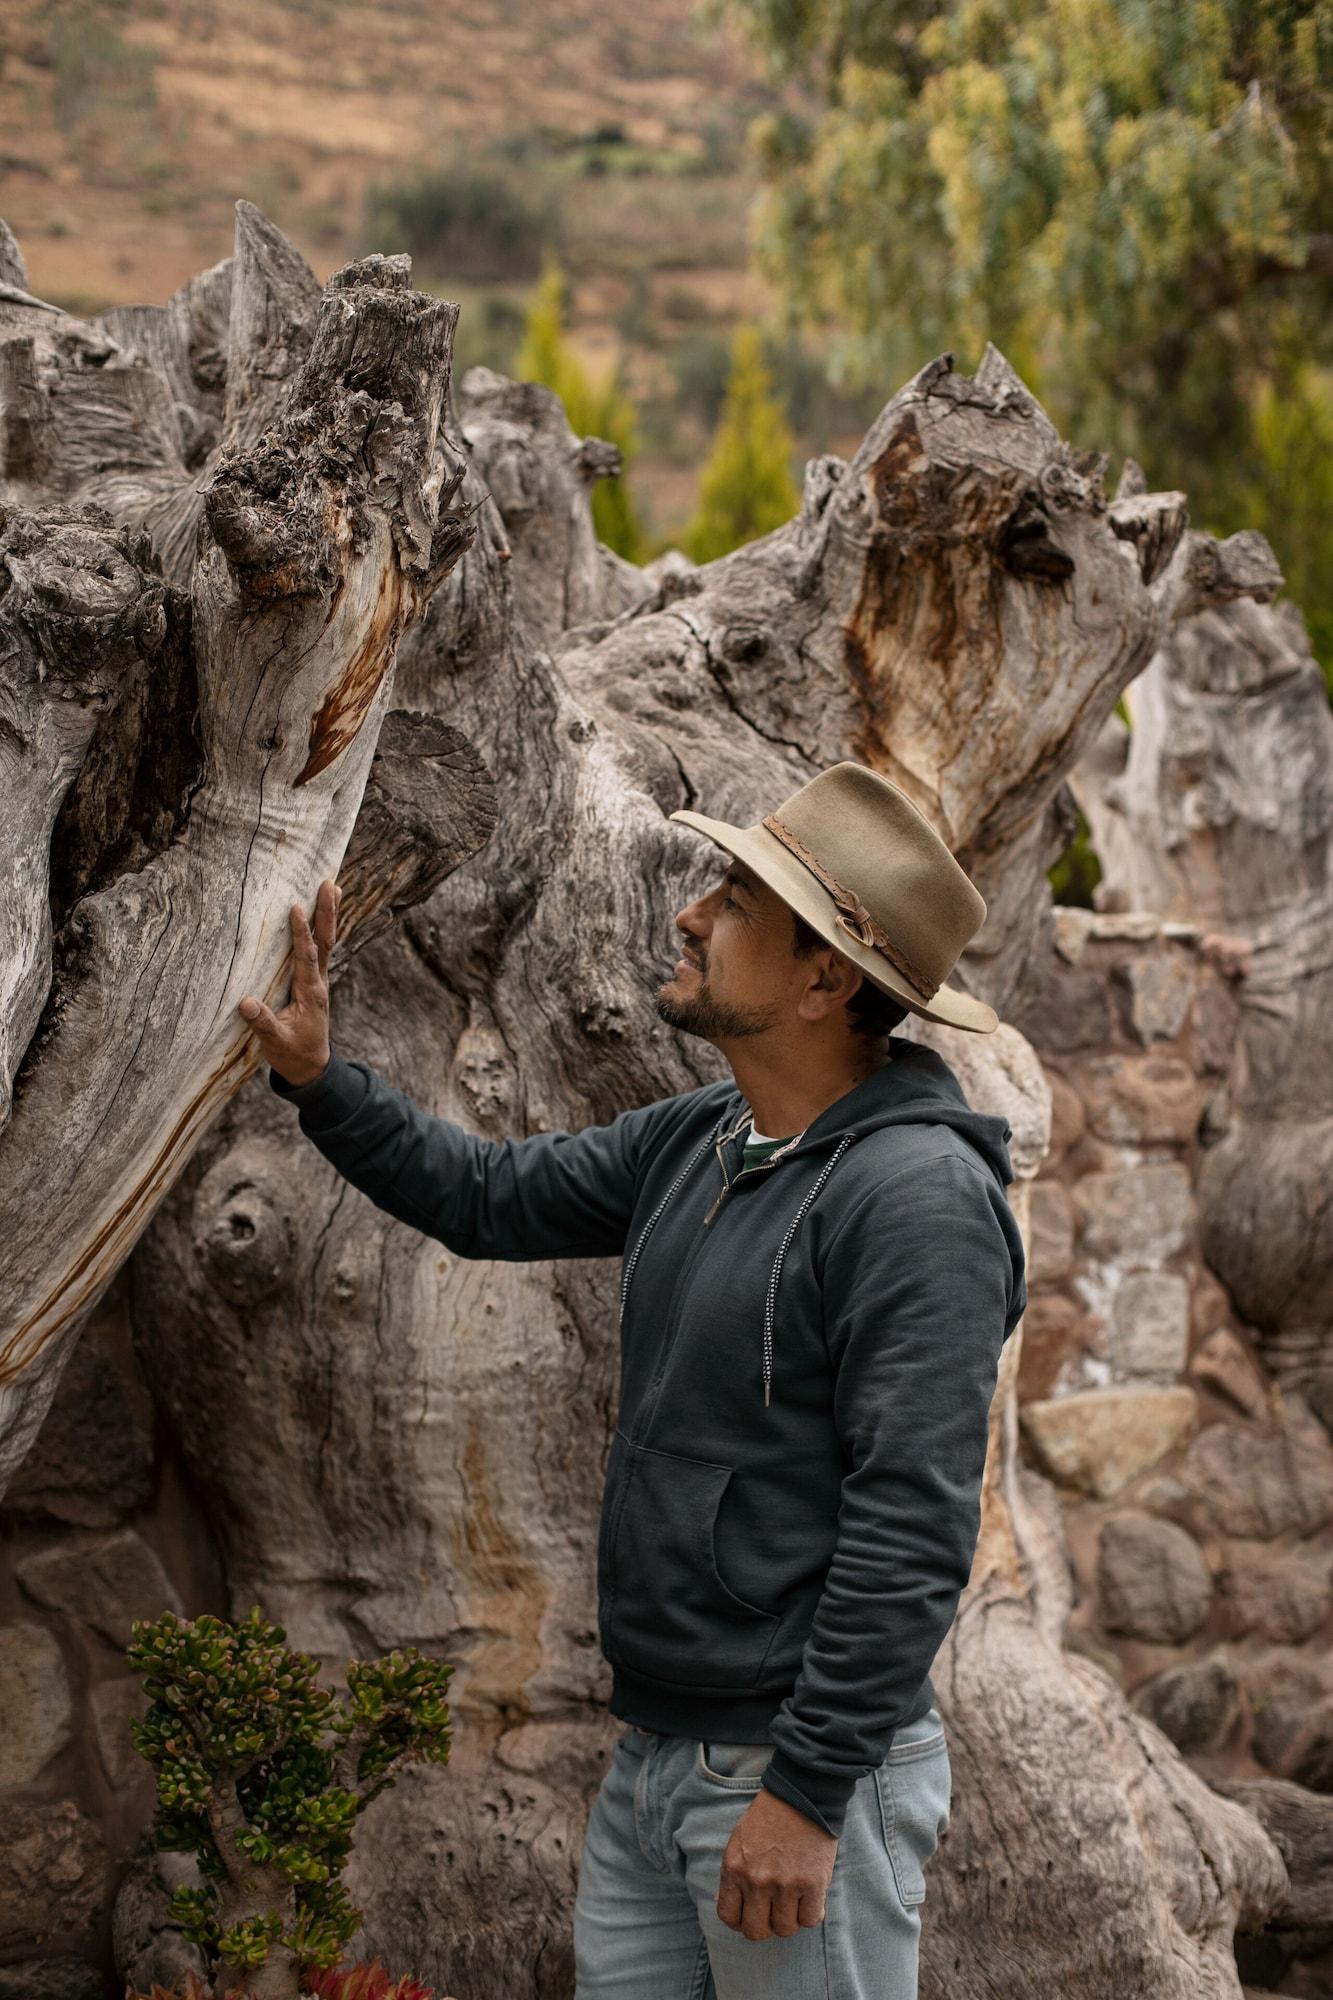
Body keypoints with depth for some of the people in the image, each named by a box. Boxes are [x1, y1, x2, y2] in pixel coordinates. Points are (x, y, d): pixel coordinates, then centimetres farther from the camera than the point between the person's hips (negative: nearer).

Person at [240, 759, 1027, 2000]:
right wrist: (318, 1082, 12)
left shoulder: (921, 1197, -19)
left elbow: (914, 1523, -23)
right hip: (650, 1758, 8)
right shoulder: (692, 1143, 9)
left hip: (810, 1763, -8)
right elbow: (488, 1197, 24)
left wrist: (809, 1789, -23)